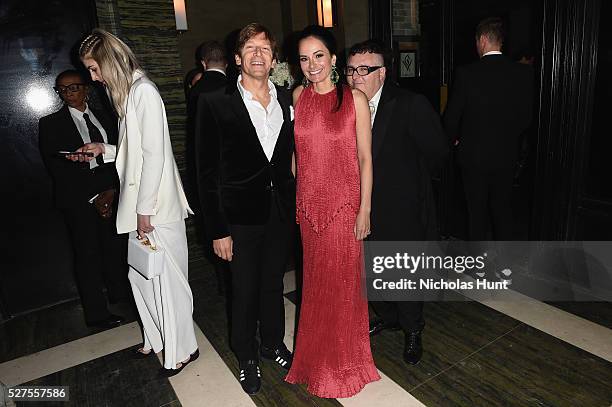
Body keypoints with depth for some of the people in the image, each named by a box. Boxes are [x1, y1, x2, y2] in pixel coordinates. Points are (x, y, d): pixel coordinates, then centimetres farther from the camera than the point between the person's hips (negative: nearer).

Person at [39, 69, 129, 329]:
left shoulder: (104, 118, 13)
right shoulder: (51, 124, 1)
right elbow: (56, 168, -6)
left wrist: (111, 190, -8)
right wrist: (93, 197, -11)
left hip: (111, 193, 3)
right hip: (78, 200, -3)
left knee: (116, 248, 7)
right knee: (88, 254, 3)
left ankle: (120, 293, 28)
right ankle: (96, 313, 16)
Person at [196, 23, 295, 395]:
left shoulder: (288, 101, 3)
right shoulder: (216, 103, -8)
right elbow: (208, 171, -9)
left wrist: (294, 203, 3)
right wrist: (218, 230, -11)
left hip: (281, 211, 3)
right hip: (241, 215, -3)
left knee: (273, 284, 20)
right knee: (244, 292, 12)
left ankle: (273, 343, 43)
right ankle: (247, 357, 36)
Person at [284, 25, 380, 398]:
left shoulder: (355, 98, -6)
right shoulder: (299, 96, 4)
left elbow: (365, 158, -6)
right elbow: (298, 150, 10)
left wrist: (364, 209, -9)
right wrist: (296, 199, 6)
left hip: (344, 203, -3)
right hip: (308, 203, 3)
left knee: (343, 281, 8)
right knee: (315, 281, 15)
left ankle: (345, 360, 33)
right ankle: (318, 356, 38)